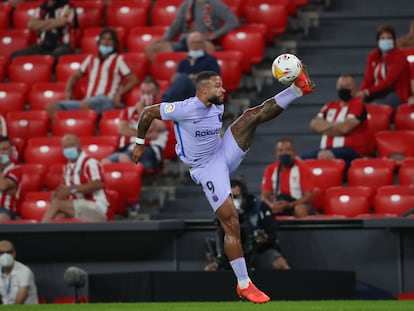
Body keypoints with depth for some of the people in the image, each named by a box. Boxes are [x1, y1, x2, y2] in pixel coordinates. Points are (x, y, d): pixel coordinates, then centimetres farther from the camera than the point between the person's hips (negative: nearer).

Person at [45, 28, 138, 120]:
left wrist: (119, 93, -10)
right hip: (87, 101, 6)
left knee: (85, 105, -43)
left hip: (107, 101, -6)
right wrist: (68, 91, 14)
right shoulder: (91, 59, 26)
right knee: (51, 106, -16)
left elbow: (133, 80, 5)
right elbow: (75, 76, 34)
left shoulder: (118, 59, 12)